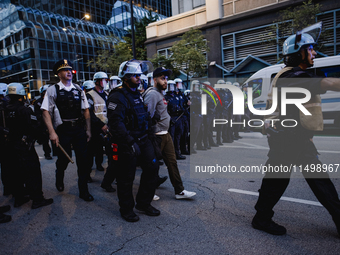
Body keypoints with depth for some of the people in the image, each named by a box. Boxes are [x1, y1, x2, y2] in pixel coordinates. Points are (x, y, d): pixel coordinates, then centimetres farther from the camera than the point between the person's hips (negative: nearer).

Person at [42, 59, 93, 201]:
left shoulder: (78, 90, 10)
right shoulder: (52, 90, -1)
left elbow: (86, 110, 11)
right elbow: (46, 112, -5)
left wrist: (88, 130, 5)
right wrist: (52, 133, -13)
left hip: (79, 129, 3)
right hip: (62, 131, -3)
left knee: (82, 160, 4)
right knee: (63, 160, 7)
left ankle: (83, 191, 18)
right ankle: (59, 178, 43)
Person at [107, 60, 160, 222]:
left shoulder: (137, 94, 14)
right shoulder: (118, 97, -15)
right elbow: (116, 123, -24)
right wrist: (130, 142, -27)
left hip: (142, 140, 9)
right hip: (127, 144, -8)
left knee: (152, 167, 8)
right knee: (126, 178, 4)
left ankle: (143, 203, 25)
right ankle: (126, 209, 25)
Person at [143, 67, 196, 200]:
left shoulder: (160, 93, 16)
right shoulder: (152, 94, -16)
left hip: (165, 134, 10)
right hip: (156, 136, -10)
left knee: (172, 162, 11)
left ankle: (179, 191, 20)